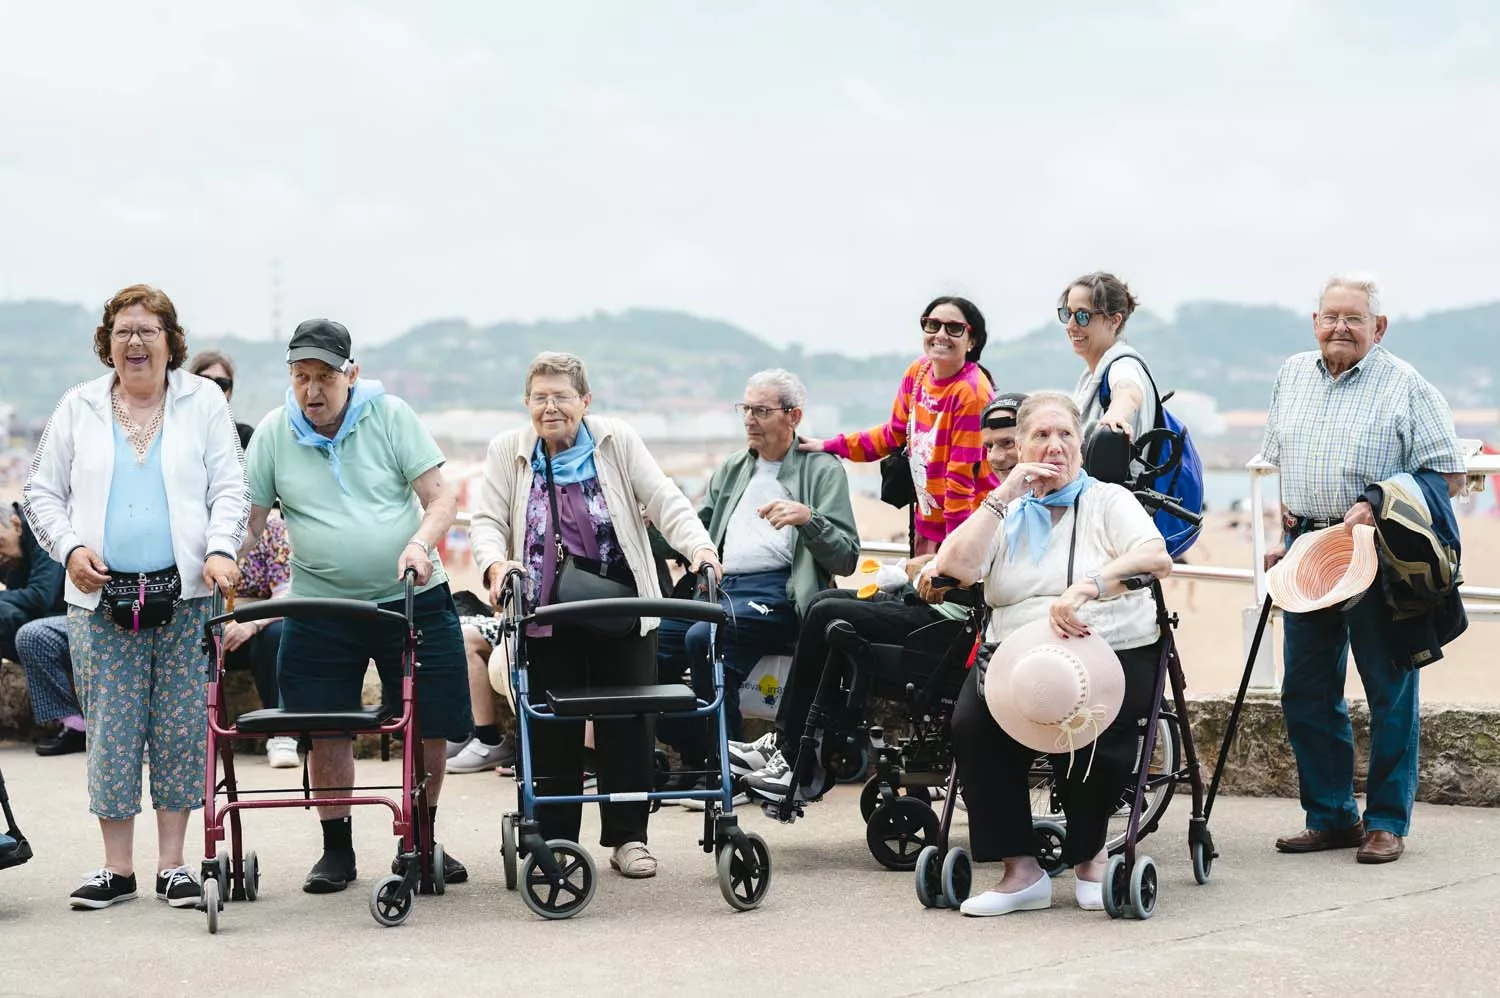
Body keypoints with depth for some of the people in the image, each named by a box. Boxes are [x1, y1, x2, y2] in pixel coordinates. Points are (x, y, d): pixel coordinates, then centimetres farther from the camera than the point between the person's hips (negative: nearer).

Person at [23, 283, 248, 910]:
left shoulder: (203, 402, 7)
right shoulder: (78, 409, 11)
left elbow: (229, 487, 3)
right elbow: (41, 493, 13)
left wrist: (220, 551, -13)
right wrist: (71, 548, -3)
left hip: (185, 596, -1)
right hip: (101, 599, 1)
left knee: (180, 730, 2)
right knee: (111, 730, 1)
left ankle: (173, 863, 11)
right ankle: (118, 867, 10)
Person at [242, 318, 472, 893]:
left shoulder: (390, 416, -2)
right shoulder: (274, 433, 1)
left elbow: (441, 498, -4)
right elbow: (249, 520, 4)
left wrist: (420, 543, -23)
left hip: (412, 598, -1)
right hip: (320, 606, 1)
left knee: (430, 727, 1)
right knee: (326, 733, -1)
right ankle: (337, 849, 15)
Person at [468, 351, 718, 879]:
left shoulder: (617, 442, 2)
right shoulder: (508, 451, 5)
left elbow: (664, 501, -4)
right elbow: (487, 520, 0)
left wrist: (699, 546, -21)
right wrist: (495, 562, -21)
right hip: (546, 616, 0)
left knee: (628, 722, 3)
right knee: (551, 727, 1)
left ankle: (627, 837, 13)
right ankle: (555, 840, 11)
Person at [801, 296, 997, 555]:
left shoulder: (971, 392, -19)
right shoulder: (917, 371, 1)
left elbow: (962, 475, -19)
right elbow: (895, 433, 15)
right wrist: (829, 446, 12)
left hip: (966, 523, -7)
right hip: (927, 519, 7)